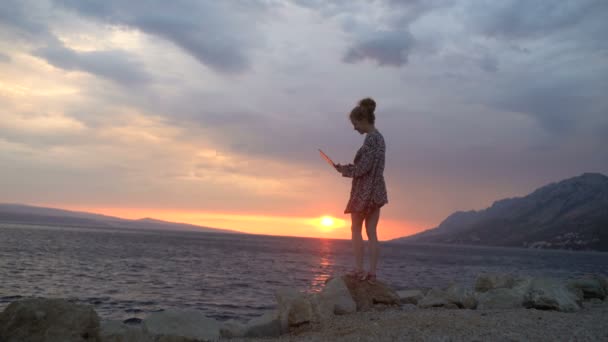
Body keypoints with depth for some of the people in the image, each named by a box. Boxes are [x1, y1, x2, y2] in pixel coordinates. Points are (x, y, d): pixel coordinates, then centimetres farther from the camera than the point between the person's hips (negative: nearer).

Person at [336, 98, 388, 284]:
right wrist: (348, 168, 10)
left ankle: (359, 269, 3)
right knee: (372, 232, 8)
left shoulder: (371, 139, -16)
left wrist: (345, 169, -3)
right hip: (377, 190, 9)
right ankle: (372, 272, 9)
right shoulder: (379, 138, 13)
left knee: (356, 229, 3)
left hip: (364, 190, -9)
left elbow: (363, 167, -19)